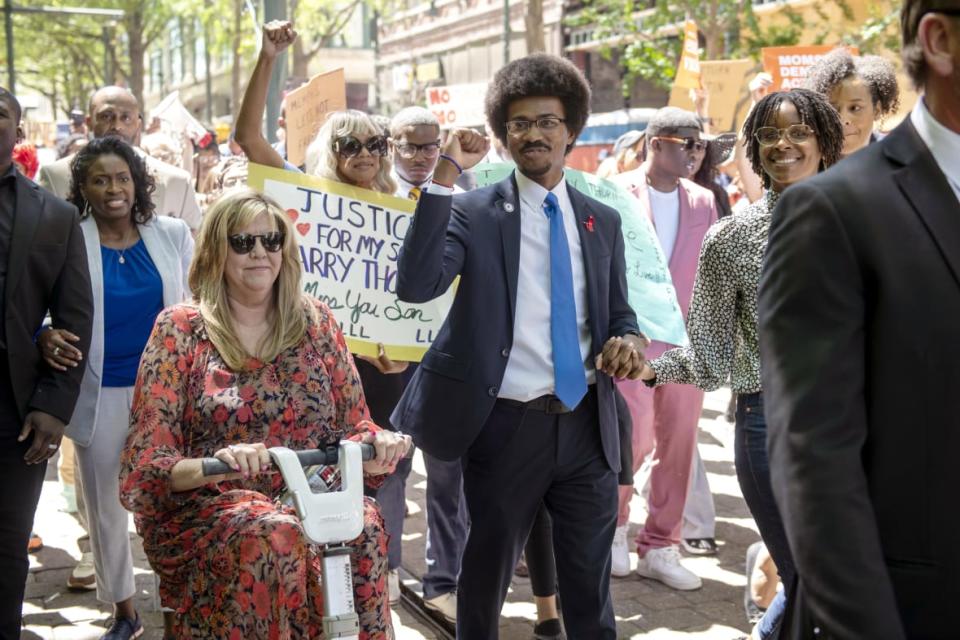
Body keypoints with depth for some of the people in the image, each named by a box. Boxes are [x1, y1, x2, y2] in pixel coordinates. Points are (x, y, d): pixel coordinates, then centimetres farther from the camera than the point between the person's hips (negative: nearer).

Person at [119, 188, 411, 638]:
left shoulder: (315, 322, 9)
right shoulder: (181, 329, 1)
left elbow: (354, 425, 11)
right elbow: (146, 464, -5)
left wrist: (378, 443, -13)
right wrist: (213, 465, -26)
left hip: (312, 500, 2)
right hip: (209, 510, -2)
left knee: (363, 526, -31)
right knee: (274, 537, -35)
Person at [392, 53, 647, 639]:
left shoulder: (603, 221, 9)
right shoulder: (474, 212, -4)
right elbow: (416, 285, -20)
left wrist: (628, 339, -8)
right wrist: (445, 176, -23)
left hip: (588, 424, 3)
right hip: (507, 425, -3)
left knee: (591, 585, 14)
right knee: (488, 575, 15)